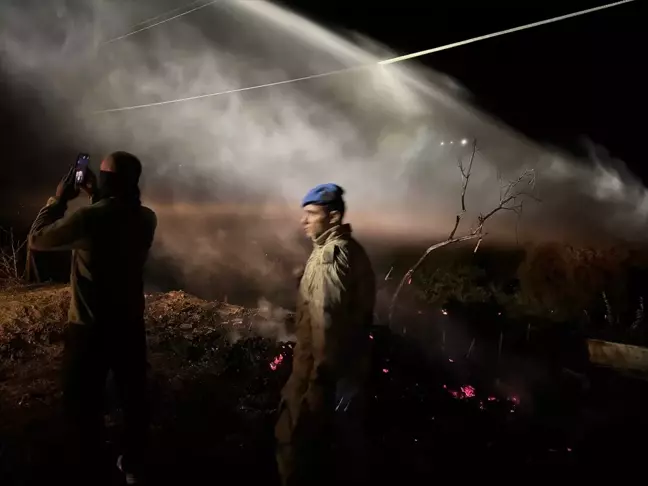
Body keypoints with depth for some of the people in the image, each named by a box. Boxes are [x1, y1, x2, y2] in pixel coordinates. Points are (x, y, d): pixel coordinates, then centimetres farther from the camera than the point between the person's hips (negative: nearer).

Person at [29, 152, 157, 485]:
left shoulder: (88, 218, -22)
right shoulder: (146, 219, -5)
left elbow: (36, 240, -6)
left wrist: (59, 199, 1)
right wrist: (96, 198, 12)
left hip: (88, 330, -5)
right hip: (130, 326, 5)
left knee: (83, 407, 13)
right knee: (133, 398, 20)